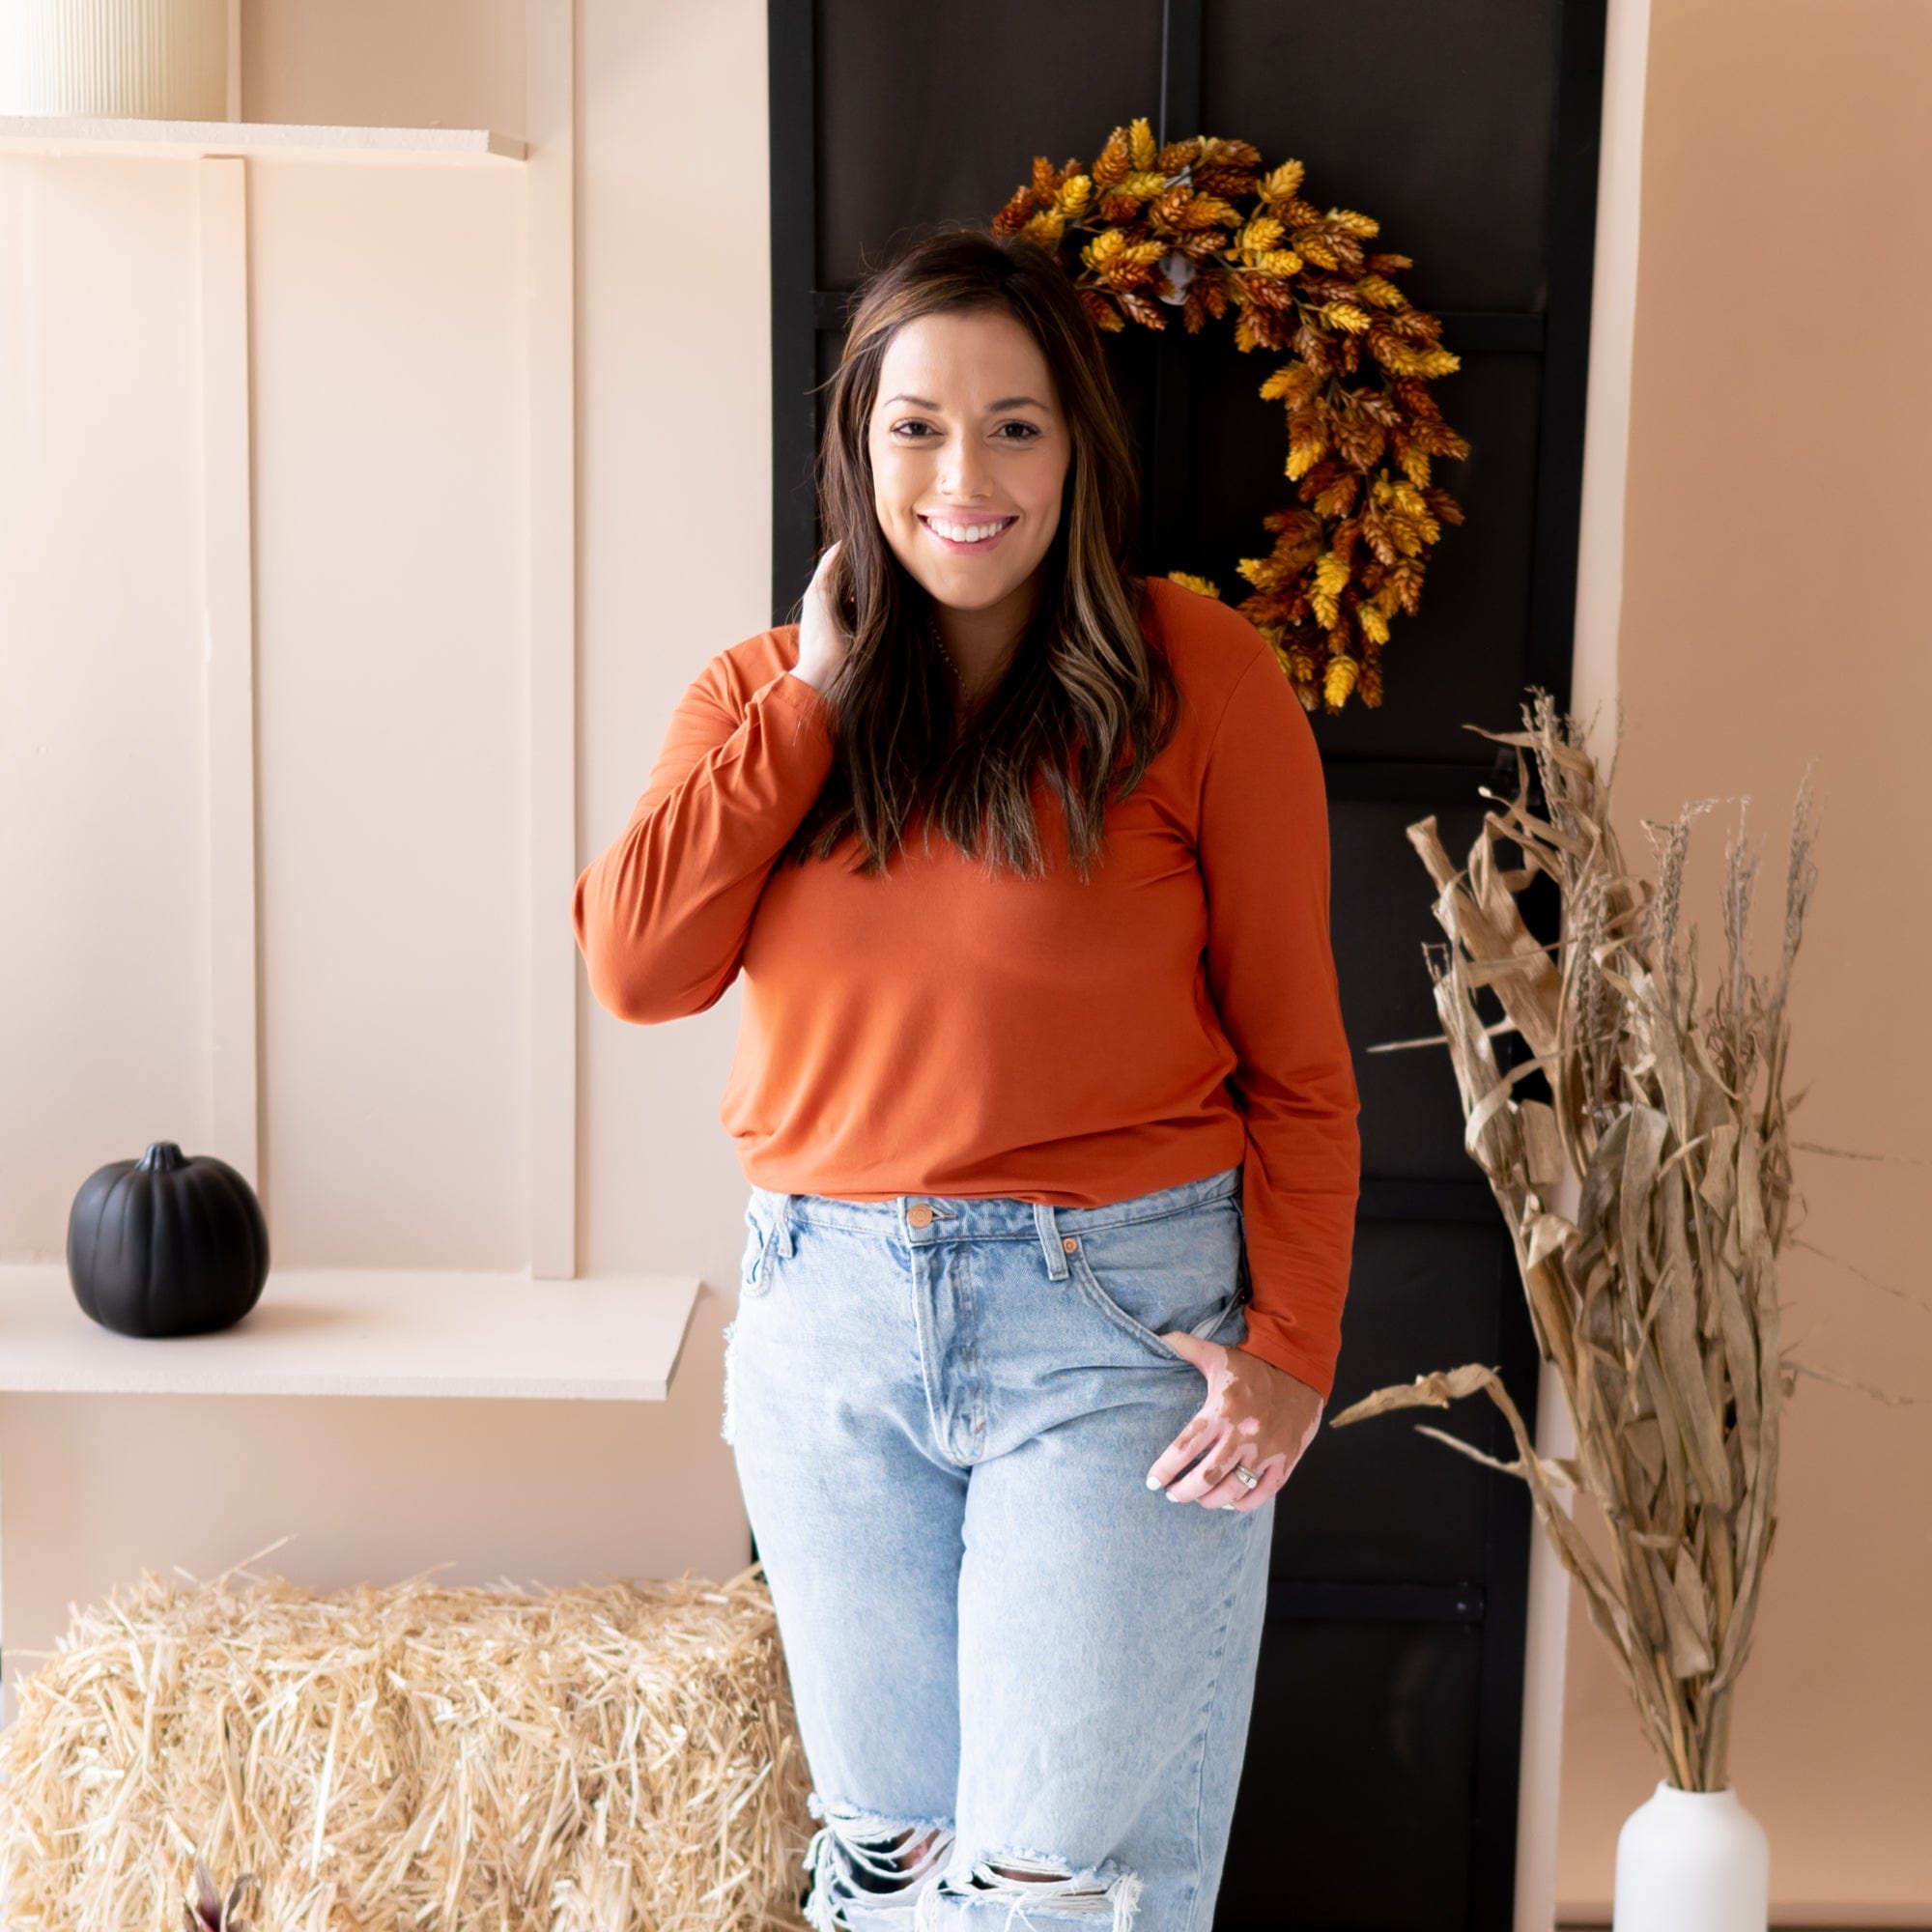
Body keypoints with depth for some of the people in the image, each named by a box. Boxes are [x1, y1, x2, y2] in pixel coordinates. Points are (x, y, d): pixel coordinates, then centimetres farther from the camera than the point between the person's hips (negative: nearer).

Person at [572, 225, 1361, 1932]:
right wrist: (820, 691, -9)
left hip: (1117, 1321, -4)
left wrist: (1290, 1348, -11)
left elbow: (1296, 1058, -4)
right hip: (829, 1319, 4)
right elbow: (636, 966, -12)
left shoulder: (1196, 674, -7)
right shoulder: (762, 693, 5)